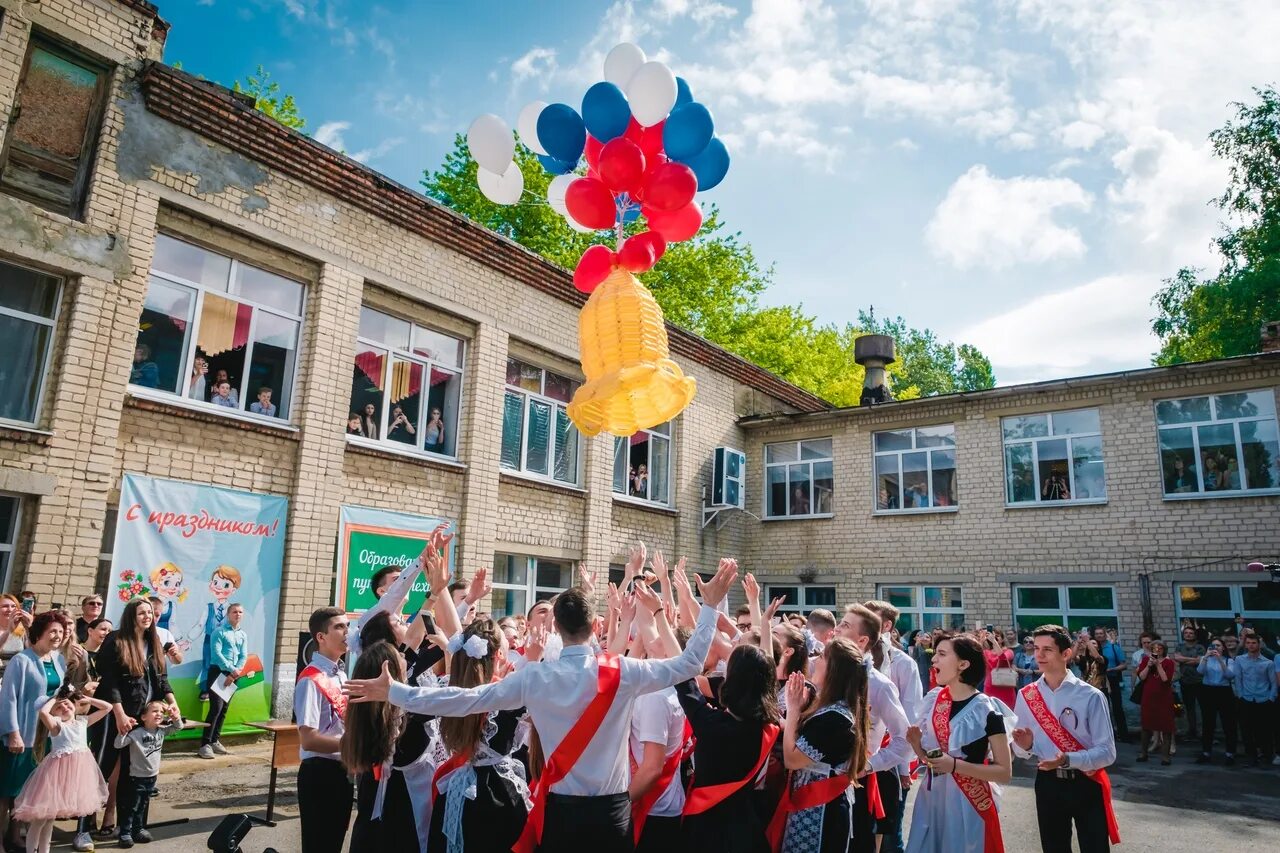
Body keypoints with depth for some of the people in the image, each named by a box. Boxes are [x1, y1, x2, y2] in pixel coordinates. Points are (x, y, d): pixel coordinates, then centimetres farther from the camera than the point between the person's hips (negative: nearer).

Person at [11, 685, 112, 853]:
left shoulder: (83, 721, 11)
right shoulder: (56, 723, -5)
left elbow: (108, 707, 15)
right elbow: (43, 712, -26)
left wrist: (86, 699, 12)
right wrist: (53, 700, -8)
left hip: (78, 769, 5)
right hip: (58, 769, -5)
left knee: (51, 815, 16)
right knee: (41, 816, -1)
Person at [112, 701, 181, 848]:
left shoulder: (162, 731, -1)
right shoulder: (136, 733, -18)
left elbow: (179, 727, 5)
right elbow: (118, 745, -24)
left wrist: (173, 715, -11)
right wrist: (123, 731, -39)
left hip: (152, 776, 6)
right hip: (137, 777, -6)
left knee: (142, 806, 20)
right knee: (131, 807, 3)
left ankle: (138, 829, 32)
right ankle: (125, 833, 14)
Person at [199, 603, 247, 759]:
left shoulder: (243, 635, 12)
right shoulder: (220, 632, -3)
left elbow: (244, 657, 7)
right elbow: (217, 653, -13)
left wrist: (234, 674, -8)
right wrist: (232, 669, -18)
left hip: (233, 675, 6)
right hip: (218, 672, -5)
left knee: (224, 709, 9)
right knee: (216, 708, -13)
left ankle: (215, 741, 19)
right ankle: (205, 744, -10)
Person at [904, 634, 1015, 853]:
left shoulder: (987, 710, -13)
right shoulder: (934, 700, 3)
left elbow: (1004, 772, -12)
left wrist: (955, 765, -21)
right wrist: (916, 743, -8)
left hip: (968, 804, -5)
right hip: (931, 799, 5)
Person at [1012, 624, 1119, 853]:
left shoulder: (1091, 696, -11)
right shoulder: (1025, 695, 0)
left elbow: (1107, 752, -13)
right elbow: (1019, 750, 7)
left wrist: (1067, 759, -28)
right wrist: (1025, 746, -16)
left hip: (1086, 784, -3)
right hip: (1047, 784, 3)